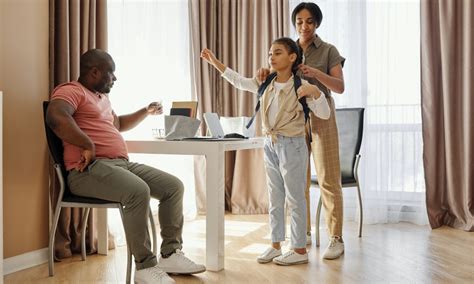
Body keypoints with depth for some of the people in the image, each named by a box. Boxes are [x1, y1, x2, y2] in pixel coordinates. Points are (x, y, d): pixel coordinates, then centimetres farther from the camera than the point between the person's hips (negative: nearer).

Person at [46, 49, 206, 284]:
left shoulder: (102, 97, 28)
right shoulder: (71, 91, -5)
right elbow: (56, 117, -27)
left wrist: (146, 112, 40)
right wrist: (88, 146, -26)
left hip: (122, 163, 10)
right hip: (90, 169, -10)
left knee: (173, 186, -2)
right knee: (138, 191, -35)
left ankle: (171, 254, 1)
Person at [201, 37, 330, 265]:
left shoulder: (300, 86, -12)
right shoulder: (266, 84, 6)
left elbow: (324, 114, -16)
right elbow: (238, 81, 16)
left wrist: (315, 92, -34)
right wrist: (215, 62, 11)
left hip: (292, 145, -6)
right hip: (271, 144, 7)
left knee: (295, 198, 1)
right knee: (274, 199, 12)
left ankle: (300, 249, 10)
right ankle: (275, 245, 22)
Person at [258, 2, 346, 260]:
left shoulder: (328, 51, 1)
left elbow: (340, 87, -8)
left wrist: (316, 73, -25)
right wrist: (266, 74, -15)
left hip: (321, 117, -4)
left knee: (328, 179, -6)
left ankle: (336, 239, -2)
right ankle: (304, 233, 17)